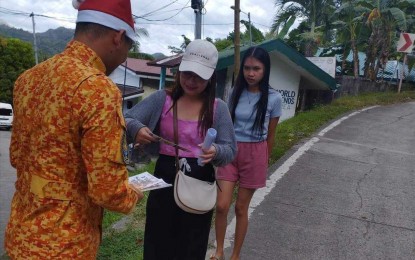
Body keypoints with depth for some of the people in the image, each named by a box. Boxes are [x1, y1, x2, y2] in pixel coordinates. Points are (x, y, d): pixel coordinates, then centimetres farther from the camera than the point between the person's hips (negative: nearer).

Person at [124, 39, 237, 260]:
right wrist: (136, 128, -25)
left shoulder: (218, 108, -1)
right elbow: (126, 120, -2)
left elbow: (230, 150, -3)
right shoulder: (161, 99, -1)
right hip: (163, 182, 0)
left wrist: (216, 152, -26)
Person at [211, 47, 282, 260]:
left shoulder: (274, 98, -7)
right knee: (221, 205, -2)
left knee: (241, 208, 8)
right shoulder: (236, 92, 0)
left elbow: (270, 134, 2)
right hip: (231, 151, 2)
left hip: (255, 154, -2)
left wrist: (264, 161, 9)